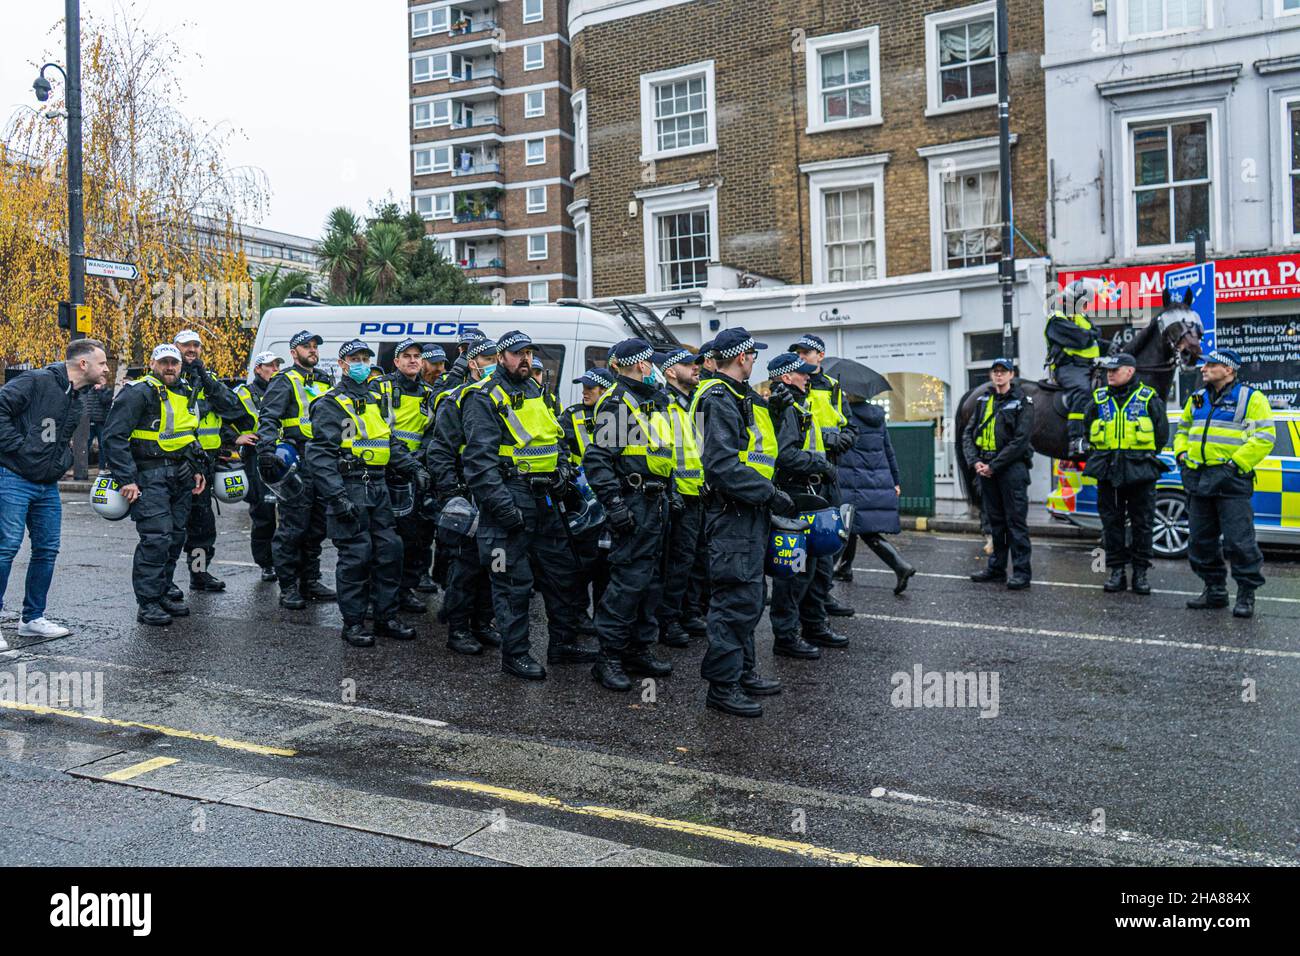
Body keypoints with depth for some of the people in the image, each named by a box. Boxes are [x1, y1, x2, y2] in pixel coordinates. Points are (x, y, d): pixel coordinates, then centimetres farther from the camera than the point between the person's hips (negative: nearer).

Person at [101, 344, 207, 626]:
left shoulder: (185, 394, 17)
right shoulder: (138, 393, -9)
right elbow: (114, 435, -14)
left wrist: (197, 470, 20)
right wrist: (126, 479, -18)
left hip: (181, 475, 8)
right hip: (150, 474, -8)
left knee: (176, 537, 10)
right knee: (156, 538, -13)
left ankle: (161, 594, 21)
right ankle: (147, 604, -7)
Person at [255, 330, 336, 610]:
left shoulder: (324, 382, 21)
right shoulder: (284, 382, -2)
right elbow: (268, 419, -14)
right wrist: (267, 450, -29)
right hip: (297, 464, -8)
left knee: (316, 528, 13)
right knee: (292, 528, -6)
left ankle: (310, 582, 22)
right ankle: (288, 588, 1)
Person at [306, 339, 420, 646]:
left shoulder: (375, 400, 19)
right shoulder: (330, 404, -5)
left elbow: (390, 443, 22)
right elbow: (320, 454, -12)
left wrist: (413, 468, 5)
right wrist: (336, 497, -20)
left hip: (377, 488, 7)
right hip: (348, 488, -7)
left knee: (390, 549, 7)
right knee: (356, 555, -5)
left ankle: (386, 618, 18)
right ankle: (352, 624, 8)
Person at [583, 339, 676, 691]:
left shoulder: (655, 401, 18)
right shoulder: (615, 403, -11)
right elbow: (597, 459, -17)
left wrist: (669, 492, 22)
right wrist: (614, 504, -22)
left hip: (657, 503, 10)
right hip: (632, 503, -9)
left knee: (651, 579, 13)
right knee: (629, 579, -10)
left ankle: (639, 650, 22)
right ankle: (609, 657, -1)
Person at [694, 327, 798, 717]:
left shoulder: (738, 397, 19)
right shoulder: (719, 400, -16)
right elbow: (723, 466, -25)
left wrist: (771, 491, 16)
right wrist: (770, 495, -22)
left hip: (747, 511, 11)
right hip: (732, 513, -11)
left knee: (748, 595, 18)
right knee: (736, 599, -7)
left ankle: (743, 671, 29)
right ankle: (722, 685, 0)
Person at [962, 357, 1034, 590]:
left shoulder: (1022, 402, -4)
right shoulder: (984, 402, 14)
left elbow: (1020, 440, -12)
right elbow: (968, 433, 11)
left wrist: (993, 466, -14)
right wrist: (975, 461, -6)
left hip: (1012, 468, -6)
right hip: (986, 468, 6)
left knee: (1016, 520, -5)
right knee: (995, 520, 12)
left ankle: (1022, 572, -2)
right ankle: (996, 568, 20)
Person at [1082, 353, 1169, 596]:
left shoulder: (1149, 398, 1)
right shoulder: (1099, 398, 9)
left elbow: (1161, 432, 5)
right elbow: (1087, 428, 18)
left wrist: (1145, 457, 3)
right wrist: (1101, 456, 11)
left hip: (1140, 473, -3)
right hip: (1107, 472, 3)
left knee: (1142, 523, 3)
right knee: (1111, 522, 5)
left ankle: (1140, 572, 12)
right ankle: (1116, 571, 13)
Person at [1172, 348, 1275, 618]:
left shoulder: (1250, 398, -3)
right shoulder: (1197, 399, 17)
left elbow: (1264, 437, -9)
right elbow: (1182, 430, 27)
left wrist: (1236, 463, -16)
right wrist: (1181, 453, 9)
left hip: (1231, 480, -7)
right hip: (1198, 479, 7)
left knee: (1238, 541, -6)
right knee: (1201, 540, 9)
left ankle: (1247, 593, 6)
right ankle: (1215, 590, 21)